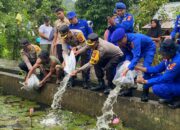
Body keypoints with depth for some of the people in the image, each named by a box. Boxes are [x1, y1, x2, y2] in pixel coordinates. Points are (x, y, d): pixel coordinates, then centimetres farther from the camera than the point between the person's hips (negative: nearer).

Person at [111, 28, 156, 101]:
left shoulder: (134, 40, -42)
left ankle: (145, 92, -12)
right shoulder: (123, 42, -20)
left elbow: (136, 56, -49)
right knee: (130, 67, -2)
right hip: (138, 48, 7)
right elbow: (128, 53, -11)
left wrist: (126, 70, -59)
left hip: (149, 48, -7)